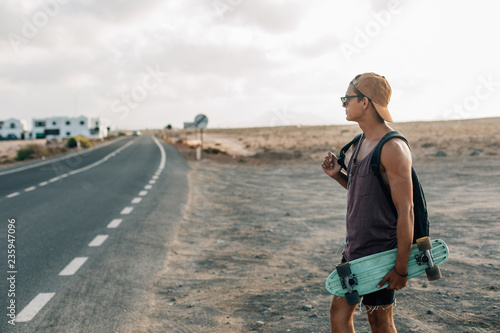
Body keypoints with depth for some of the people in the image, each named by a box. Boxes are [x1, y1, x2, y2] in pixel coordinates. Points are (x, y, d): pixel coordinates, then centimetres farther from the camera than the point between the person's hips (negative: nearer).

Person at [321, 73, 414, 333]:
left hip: (379, 253, -8)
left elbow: (406, 210, -21)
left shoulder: (393, 148, -20)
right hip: (354, 248, 8)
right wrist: (337, 175, 1)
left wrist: (401, 268, -20)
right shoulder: (360, 143, 9)